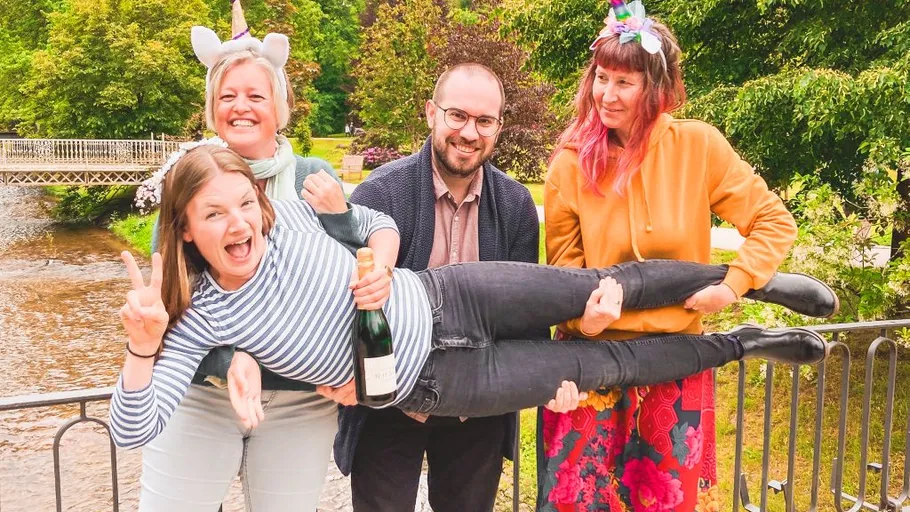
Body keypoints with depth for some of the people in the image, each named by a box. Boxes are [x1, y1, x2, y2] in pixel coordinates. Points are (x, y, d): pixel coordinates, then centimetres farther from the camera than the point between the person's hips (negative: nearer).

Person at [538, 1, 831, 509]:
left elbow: (774, 222, -1)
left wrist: (733, 285, -13)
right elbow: (563, 267, 3)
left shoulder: (698, 146, -8)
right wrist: (581, 312, -13)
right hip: (592, 358, 0)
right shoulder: (571, 163, -6)